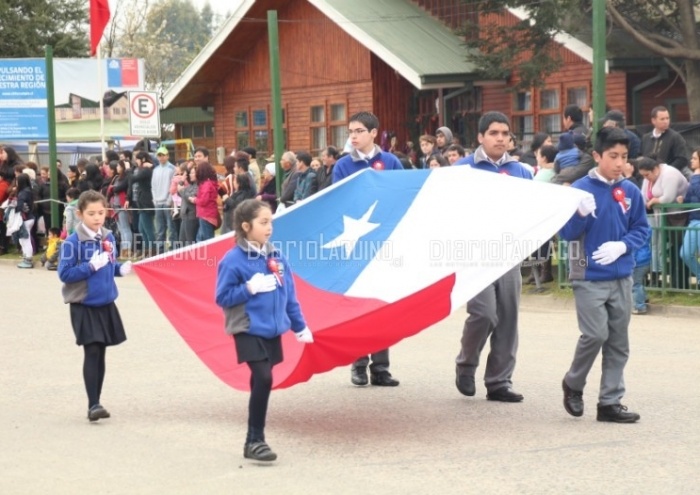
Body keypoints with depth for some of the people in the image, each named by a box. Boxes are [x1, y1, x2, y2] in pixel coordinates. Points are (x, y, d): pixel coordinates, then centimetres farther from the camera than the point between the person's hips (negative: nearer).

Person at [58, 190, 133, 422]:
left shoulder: (109, 238, 5)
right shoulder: (73, 242, -14)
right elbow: (64, 273, -15)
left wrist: (121, 269, -4)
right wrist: (91, 266, -23)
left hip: (106, 304, 6)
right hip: (84, 306, -6)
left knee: (101, 354, 10)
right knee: (92, 353, -11)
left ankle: (96, 403, 19)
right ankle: (93, 405, -9)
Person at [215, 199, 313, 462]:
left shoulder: (276, 257, 6)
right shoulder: (233, 260, -12)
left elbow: (289, 295, 13)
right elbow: (223, 297, -10)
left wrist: (300, 326, 15)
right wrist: (250, 288, -21)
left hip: (272, 330, 6)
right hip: (248, 331, -6)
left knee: (262, 382, 10)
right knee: (263, 379, -17)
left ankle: (254, 439, 21)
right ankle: (255, 441, -7)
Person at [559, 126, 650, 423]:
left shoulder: (631, 192, 1)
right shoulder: (581, 189, -8)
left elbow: (642, 230, 8)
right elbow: (567, 233, -7)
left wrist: (622, 246, -10)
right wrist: (583, 215, -26)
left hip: (622, 277, 4)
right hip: (590, 277, -4)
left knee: (618, 342, 6)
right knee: (595, 334, -10)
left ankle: (610, 402, 15)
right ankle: (573, 383, 16)